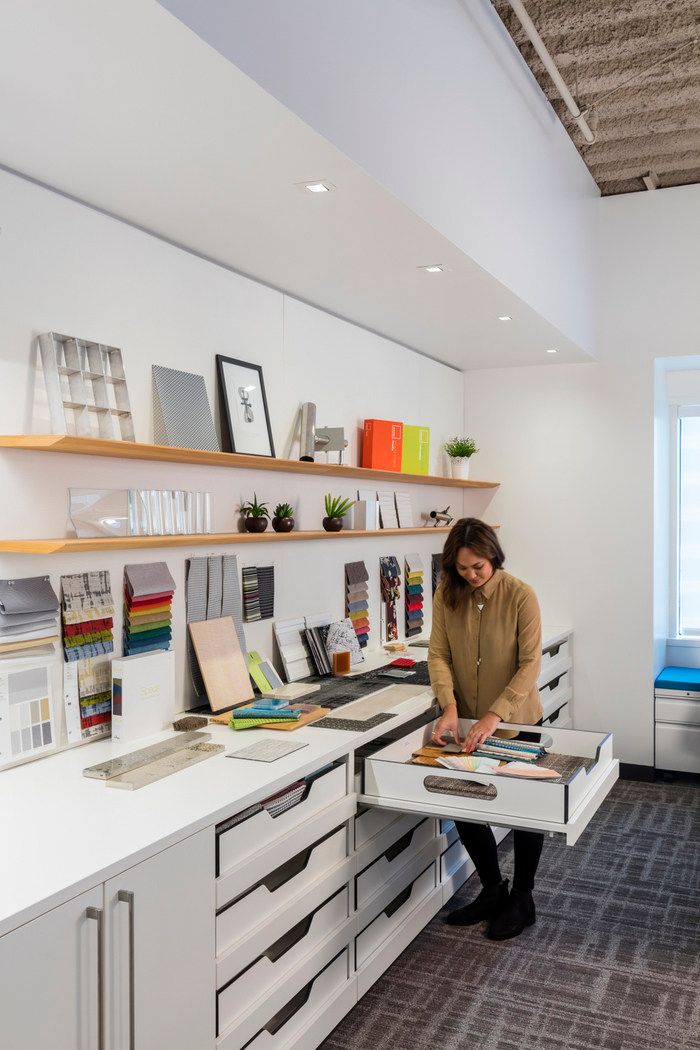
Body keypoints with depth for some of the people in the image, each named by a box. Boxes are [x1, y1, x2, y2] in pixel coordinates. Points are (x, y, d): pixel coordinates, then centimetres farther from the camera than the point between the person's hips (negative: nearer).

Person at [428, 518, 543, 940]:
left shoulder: (520, 596, -19)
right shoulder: (447, 595, -8)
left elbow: (530, 665, -21)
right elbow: (439, 654, -9)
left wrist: (495, 716, -31)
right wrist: (449, 707, -25)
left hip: (517, 722, -4)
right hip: (467, 723, 4)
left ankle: (522, 899, 32)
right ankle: (493, 889, 35)